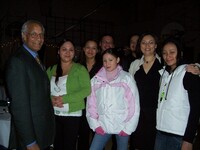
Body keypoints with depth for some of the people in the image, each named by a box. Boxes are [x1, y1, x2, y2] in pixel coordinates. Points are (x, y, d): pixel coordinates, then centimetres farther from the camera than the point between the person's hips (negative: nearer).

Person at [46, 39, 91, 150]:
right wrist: (51, 99, -15)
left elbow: (86, 90, -13)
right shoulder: (51, 69, 8)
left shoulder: (80, 69, -4)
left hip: (72, 115, -3)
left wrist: (64, 99, -18)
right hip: (54, 114, 4)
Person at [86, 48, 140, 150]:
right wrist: (95, 125, -2)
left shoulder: (126, 78, -4)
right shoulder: (96, 80, 3)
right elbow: (91, 104, 5)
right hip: (103, 126, 2)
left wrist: (128, 128, -8)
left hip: (122, 126, -2)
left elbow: (134, 104, -6)